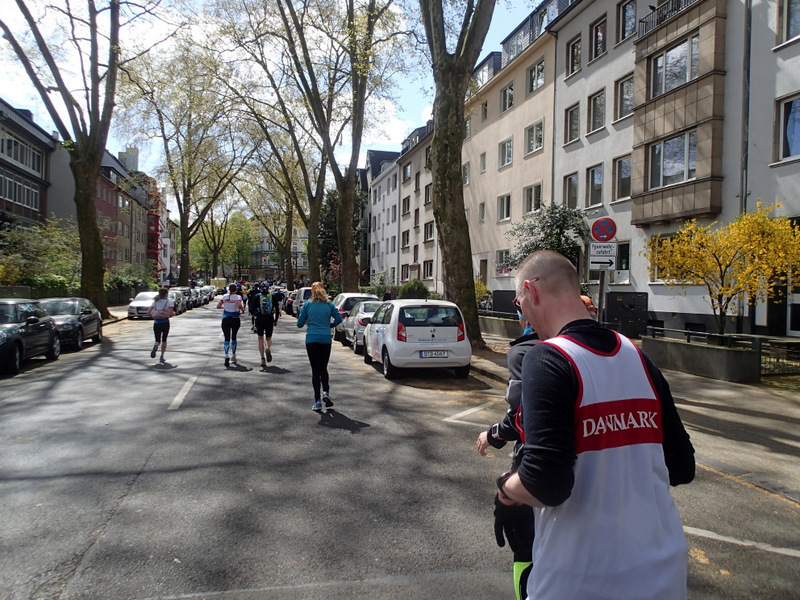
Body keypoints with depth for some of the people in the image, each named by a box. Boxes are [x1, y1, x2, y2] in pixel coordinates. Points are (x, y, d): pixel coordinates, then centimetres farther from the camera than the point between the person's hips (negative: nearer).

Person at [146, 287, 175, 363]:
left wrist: (154, 316, 16)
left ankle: (155, 346, -27)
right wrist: (174, 313, 7)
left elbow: (148, 312, 1)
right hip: (165, 322, -2)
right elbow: (171, 313, -14)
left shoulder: (155, 301, 8)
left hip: (156, 323, 2)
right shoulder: (169, 301, -3)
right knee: (164, 340, 13)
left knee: (157, 340, 9)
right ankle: (162, 357, 9)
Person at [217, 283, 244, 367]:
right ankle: (234, 356, 26)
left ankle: (226, 356, -23)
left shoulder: (224, 296, 1)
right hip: (236, 319, 0)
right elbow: (239, 305, -23)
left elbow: (218, 306, -4)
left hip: (226, 319, 0)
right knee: (234, 337, 17)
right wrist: (242, 309, -4)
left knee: (227, 338, -4)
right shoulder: (237, 297, -6)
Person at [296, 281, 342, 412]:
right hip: (326, 339, 2)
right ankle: (326, 392, -5)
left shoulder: (307, 305, 0)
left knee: (315, 369, 2)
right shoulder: (329, 304, 4)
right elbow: (338, 319, 0)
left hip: (311, 339, -1)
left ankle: (317, 402, 0)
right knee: (323, 368, 16)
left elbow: (300, 324, 1)